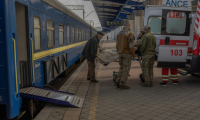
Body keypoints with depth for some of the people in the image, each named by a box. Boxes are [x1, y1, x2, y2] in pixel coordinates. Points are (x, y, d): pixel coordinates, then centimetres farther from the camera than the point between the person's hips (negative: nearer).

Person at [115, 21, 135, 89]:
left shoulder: (119, 33, 9)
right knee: (126, 69, -2)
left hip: (120, 53, 7)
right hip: (127, 54, -7)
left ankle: (117, 82, 9)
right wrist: (133, 54, -7)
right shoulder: (129, 34, -15)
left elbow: (117, 45, 12)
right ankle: (122, 84, -3)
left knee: (122, 68, 14)